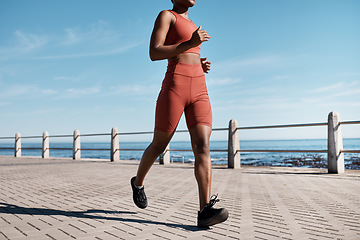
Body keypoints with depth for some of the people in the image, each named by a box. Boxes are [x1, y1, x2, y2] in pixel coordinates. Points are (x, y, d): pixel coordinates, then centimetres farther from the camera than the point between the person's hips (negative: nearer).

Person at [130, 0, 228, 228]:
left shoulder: (190, 24, 28)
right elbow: (154, 54, -8)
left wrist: (202, 66, 11)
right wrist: (191, 43, -13)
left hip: (199, 90, 6)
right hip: (174, 88, -6)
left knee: (203, 147, -14)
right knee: (159, 146, 7)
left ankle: (205, 211, -20)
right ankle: (138, 182, 34)